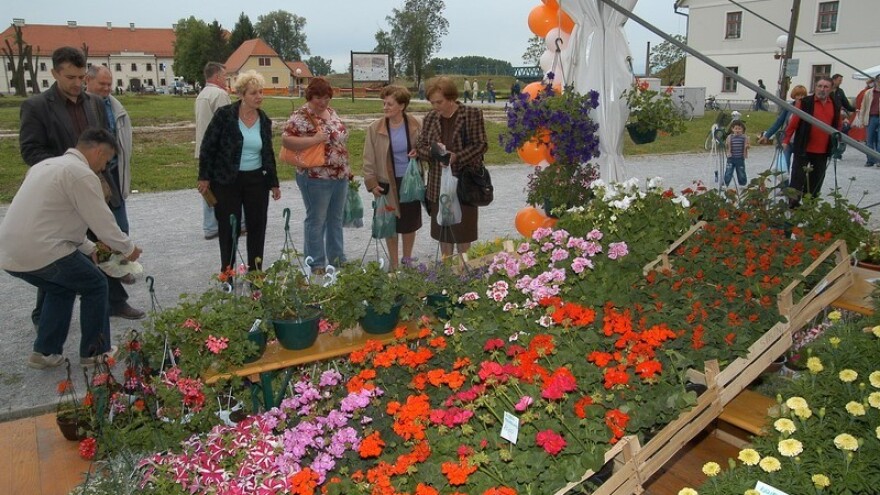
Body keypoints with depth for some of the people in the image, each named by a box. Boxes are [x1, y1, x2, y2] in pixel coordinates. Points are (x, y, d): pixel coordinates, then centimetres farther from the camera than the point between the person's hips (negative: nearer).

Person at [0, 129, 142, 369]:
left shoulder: (48, 165, 20)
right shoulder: (82, 174, -11)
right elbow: (103, 222, -7)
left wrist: (89, 248, 31)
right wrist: (128, 248, 10)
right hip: (38, 251, -9)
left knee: (62, 288, 28)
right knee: (95, 286, 10)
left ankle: (45, 352, 28)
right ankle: (94, 352, 19)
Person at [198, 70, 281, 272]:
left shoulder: (264, 120, 4)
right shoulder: (224, 115, -9)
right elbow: (208, 146, -5)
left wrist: (273, 183, 12)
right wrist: (204, 177, -7)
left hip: (256, 180, 4)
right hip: (226, 181, -4)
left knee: (257, 226, 7)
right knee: (228, 228, 3)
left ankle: (255, 271, 21)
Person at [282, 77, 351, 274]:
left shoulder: (332, 113, 11)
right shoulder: (300, 116, -12)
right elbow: (286, 140, -23)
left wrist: (346, 168, 17)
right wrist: (314, 139, -28)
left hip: (340, 177, 7)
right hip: (316, 178, -7)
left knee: (336, 219, 15)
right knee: (316, 221, 4)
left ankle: (338, 259, 27)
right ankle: (316, 265, 15)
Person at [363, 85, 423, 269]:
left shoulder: (415, 125, -4)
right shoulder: (375, 128, -7)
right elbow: (369, 159, -4)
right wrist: (371, 182, -10)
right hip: (387, 183, -1)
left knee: (410, 223, 12)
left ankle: (407, 260, 32)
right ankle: (394, 263, 24)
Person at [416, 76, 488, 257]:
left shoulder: (472, 115, -7)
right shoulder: (430, 118, 5)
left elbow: (481, 145, -10)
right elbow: (420, 147, 6)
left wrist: (456, 156, -22)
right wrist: (433, 150, -16)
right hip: (439, 184, 4)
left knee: (463, 229, 6)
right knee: (442, 229, 12)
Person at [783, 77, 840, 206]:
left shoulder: (835, 105, 7)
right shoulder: (806, 102, -6)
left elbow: (837, 126, 14)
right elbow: (794, 121, -7)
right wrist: (786, 139, -10)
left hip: (823, 151, 5)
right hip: (803, 148, -4)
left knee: (817, 179, 11)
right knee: (798, 177, -2)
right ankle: (793, 204, 2)